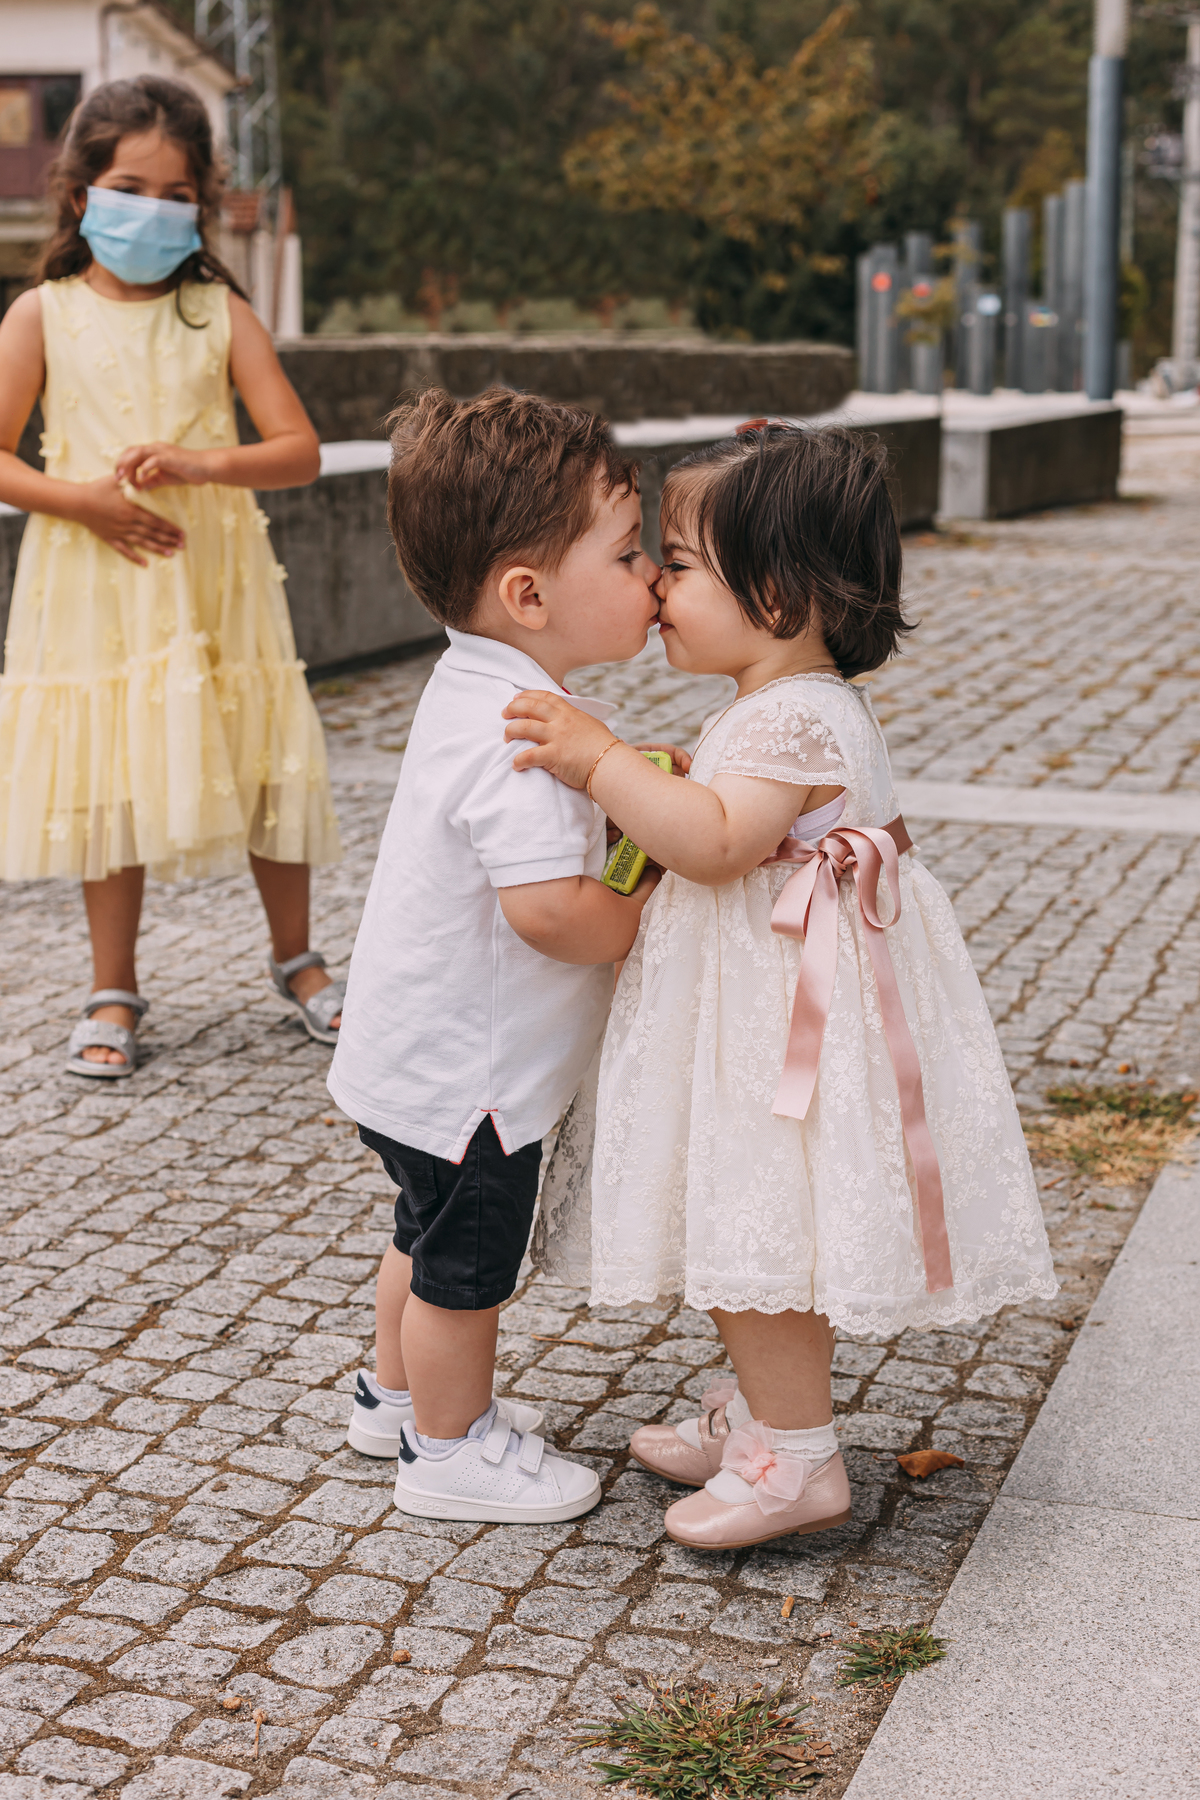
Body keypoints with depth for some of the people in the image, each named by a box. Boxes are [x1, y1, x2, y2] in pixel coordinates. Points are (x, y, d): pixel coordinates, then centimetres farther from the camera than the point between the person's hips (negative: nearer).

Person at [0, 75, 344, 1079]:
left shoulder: (220, 313, 1)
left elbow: (300, 452, -4)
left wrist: (204, 463, -21)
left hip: (215, 583, 1)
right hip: (95, 587, 0)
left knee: (262, 764, 6)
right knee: (109, 779, 6)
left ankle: (297, 960, 26)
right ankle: (114, 990, 20)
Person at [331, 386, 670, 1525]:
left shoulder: (485, 691, 2)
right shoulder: (522, 735, -31)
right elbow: (549, 907, -38)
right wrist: (648, 916, -20)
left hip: (422, 1050, 10)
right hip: (463, 1068, -10)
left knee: (434, 1237, 27)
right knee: (467, 1263, 10)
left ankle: (399, 1396, 46)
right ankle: (451, 1448, 29)